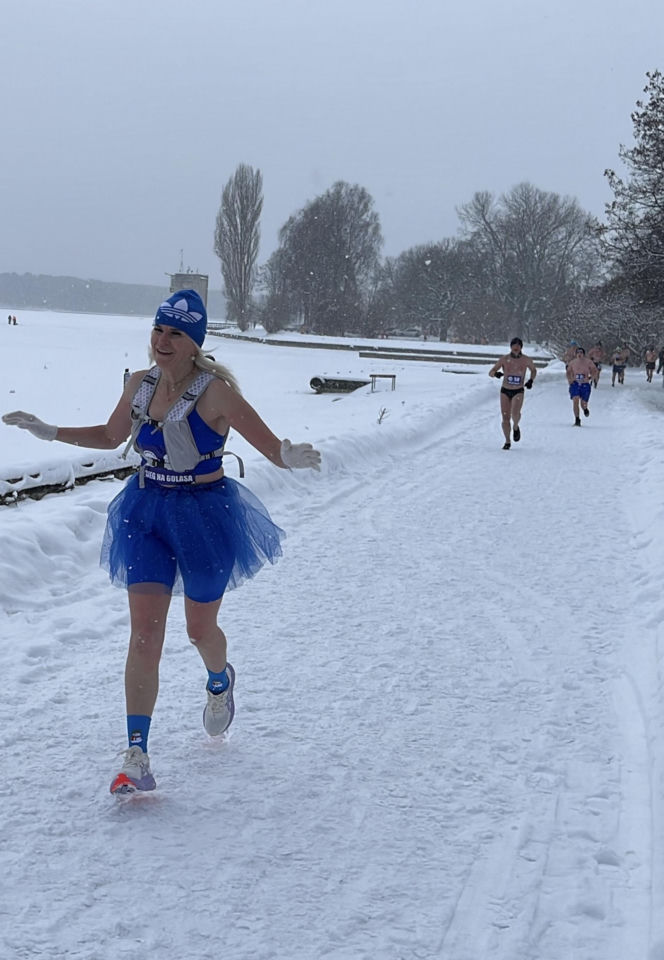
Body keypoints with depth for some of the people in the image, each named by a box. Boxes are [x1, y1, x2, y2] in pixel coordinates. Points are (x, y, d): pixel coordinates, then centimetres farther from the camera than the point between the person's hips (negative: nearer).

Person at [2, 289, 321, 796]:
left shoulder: (216, 391, -19)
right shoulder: (140, 384, -2)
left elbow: (273, 448, -20)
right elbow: (111, 436, 17)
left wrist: (292, 457, -43)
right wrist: (50, 431, 12)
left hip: (205, 516, -4)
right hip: (146, 512, 4)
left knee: (200, 629, 15)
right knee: (144, 633, -6)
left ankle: (220, 682, 52)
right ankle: (136, 757, -4)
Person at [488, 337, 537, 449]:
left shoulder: (526, 360, -4)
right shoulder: (504, 359, -6)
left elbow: (534, 370, 17)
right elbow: (490, 372, -1)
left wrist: (531, 380, -2)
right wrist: (496, 373, -25)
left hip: (518, 392, -1)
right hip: (505, 391, 1)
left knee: (515, 413, -25)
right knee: (505, 417, -2)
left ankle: (516, 427, 8)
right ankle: (507, 441, 15)